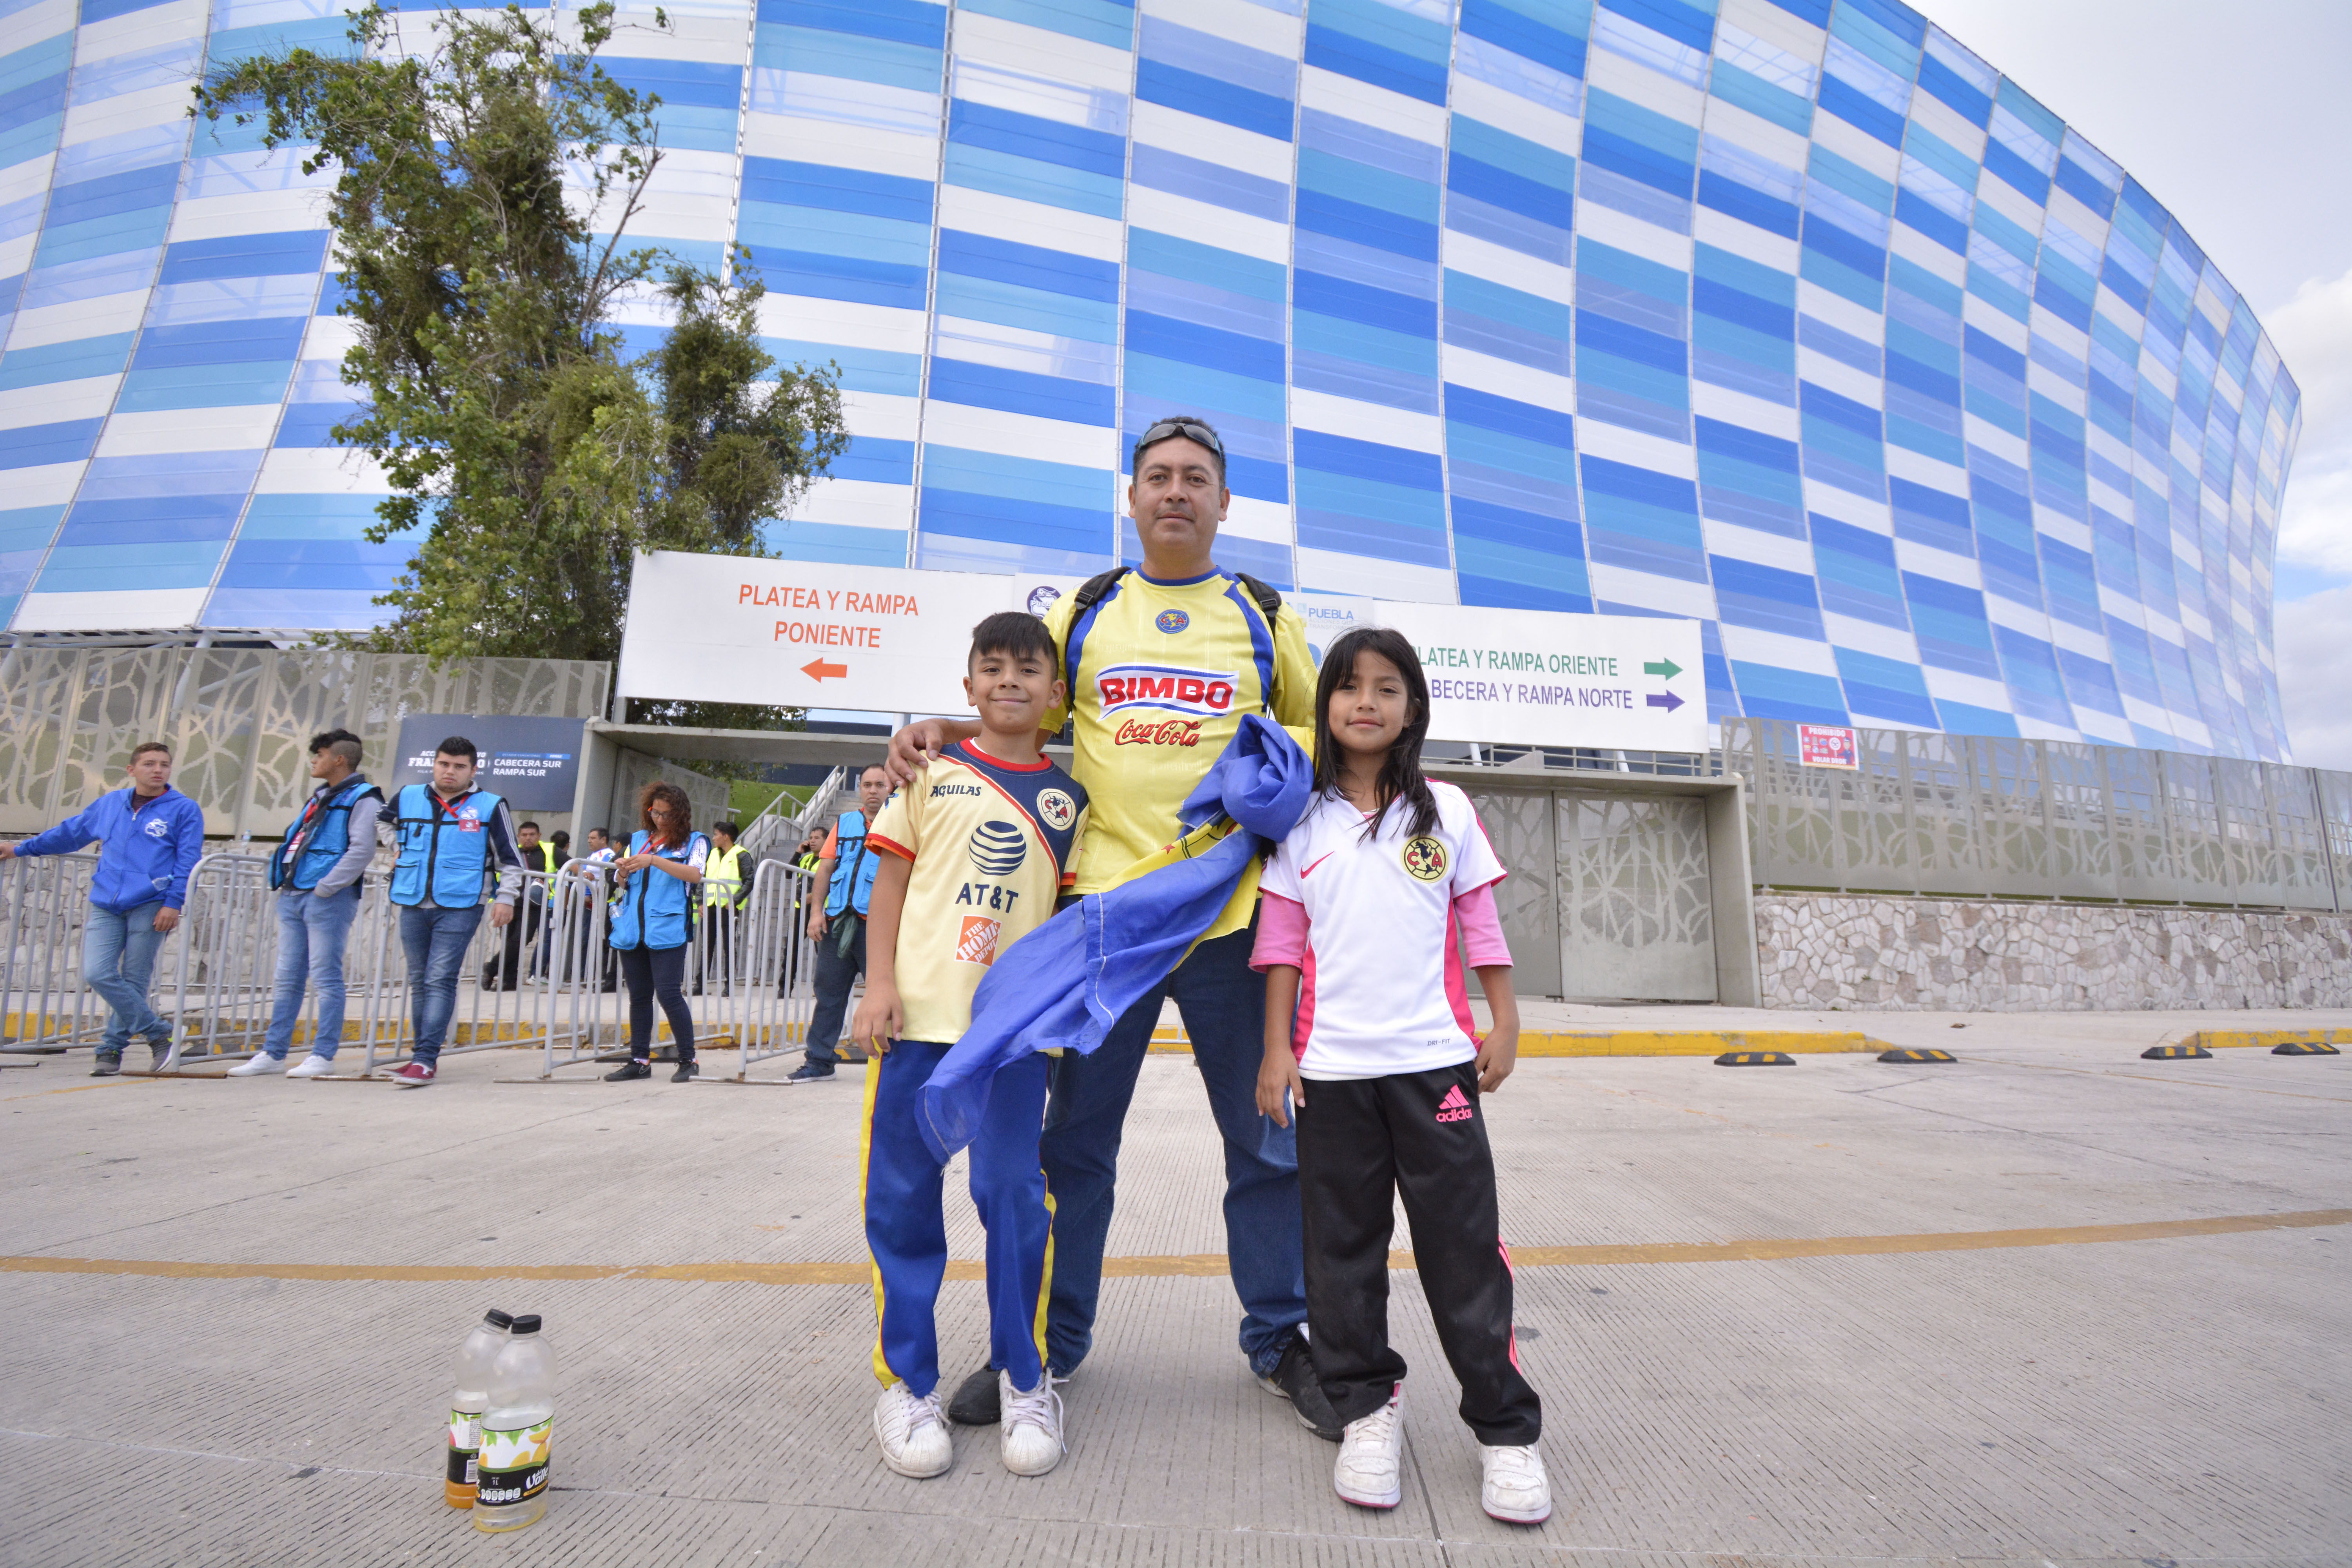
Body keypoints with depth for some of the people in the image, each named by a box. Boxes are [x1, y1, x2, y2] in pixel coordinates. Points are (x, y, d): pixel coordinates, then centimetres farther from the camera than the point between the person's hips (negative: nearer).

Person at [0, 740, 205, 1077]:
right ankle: (159, 1035, -3)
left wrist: (173, 903, -11)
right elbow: (70, 832, 31)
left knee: (133, 980, -1)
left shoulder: (184, 810, 2)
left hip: (149, 907, -4)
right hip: (105, 907, 4)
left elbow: (187, 861, -3)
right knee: (97, 974, -10)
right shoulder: (110, 803, 15)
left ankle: (112, 1049, 12)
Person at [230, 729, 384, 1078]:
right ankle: (273, 1053, 18)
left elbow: (362, 850, -19)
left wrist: (326, 887, -19)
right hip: (293, 896, 9)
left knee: (325, 978, -5)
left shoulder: (362, 798, -8)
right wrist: (284, 884, 13)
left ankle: (323, 1056, 0)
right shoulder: (320, 796, 21)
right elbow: (296, 840, 26)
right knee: (288, 979, 12)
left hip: (328, 900, -9)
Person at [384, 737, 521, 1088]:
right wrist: (397, 858, 22)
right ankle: (423, 1055, 19)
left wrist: (505, 897, -4)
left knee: (440, 980, -10)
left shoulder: (490, 806, 0)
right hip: (413, 905, 4)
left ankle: (425, 1059, -10)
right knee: (419, 980, 11)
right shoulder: (406, 798, 9)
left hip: (459, 907, -4)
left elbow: (510, 859, 3)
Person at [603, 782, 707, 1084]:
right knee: (638, 996, 10)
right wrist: (623, 873, -4)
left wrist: (654, 860, -24)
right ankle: (639, 1061, 18)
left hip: (668, 930, -5)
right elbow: (624, 885, 20)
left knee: (669, 994, -10)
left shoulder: (693, 841, 2)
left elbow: (695, 874, -16)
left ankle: (687, 1061, 0)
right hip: (632, 929, 5)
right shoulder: (638, 839, 17)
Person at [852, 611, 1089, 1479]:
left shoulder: (1067, 798, 9)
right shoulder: (934, 771, 6)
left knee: (1015, 1194, 5)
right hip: (918, 1012, 0)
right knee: (902, 1195, 6)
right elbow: (891, 878, 5)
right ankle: (908, 1382, 23)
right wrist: (879, 983, -2)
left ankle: (1024, 1379, 23)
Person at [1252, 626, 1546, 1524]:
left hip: (1435, 1059, 0)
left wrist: (1504, 1025, 3)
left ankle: (1505, 1427, 18)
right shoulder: (1302, 821, 5)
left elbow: (1480, 923, 8)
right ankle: (1367, 1407, 27)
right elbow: (1283, 943, 5)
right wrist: (1276, 1048, 1)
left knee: (1463, 1245, 3)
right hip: (1331, 1068, 1)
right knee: (1343, 1247, 9)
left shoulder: (1446, 811, 5)